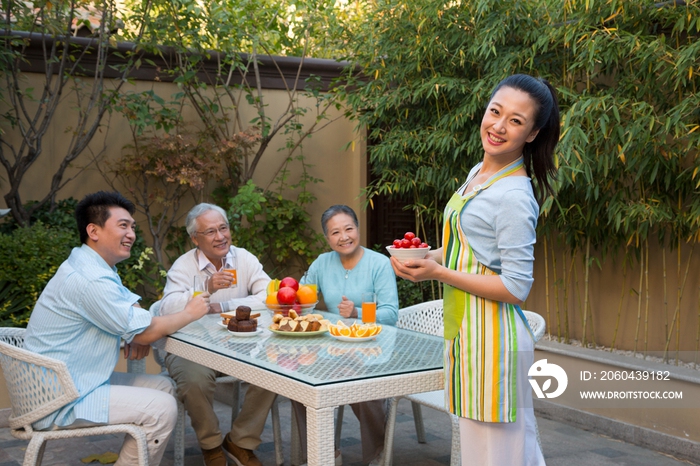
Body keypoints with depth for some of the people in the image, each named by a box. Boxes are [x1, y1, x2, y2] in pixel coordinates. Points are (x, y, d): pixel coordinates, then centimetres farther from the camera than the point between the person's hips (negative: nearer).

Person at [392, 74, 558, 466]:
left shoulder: (514, 197, -19)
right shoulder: (478, 173, 10)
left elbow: (515, 288, -20)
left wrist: (437, 272, -19)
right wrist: (426, 255, 6)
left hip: (492, 340, -10)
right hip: (467, 330, 10)